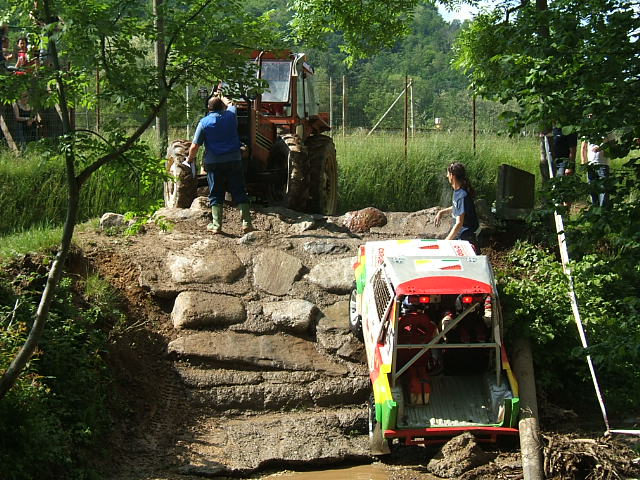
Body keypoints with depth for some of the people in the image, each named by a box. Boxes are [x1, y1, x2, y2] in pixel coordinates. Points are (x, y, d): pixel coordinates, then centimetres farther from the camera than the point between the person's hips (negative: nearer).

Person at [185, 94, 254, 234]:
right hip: (234, 161, 1)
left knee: (216, 195, 7)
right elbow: (230, 104, 27)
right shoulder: (230, 116, 1)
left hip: (214, 163, -1)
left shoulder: (204, 122, -5)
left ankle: (216, 225, 5)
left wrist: (190, 158, 14)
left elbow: (194, 146, -5)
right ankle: (247, 223, 1)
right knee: (239, 193, 5)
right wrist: (221, 97, 46)